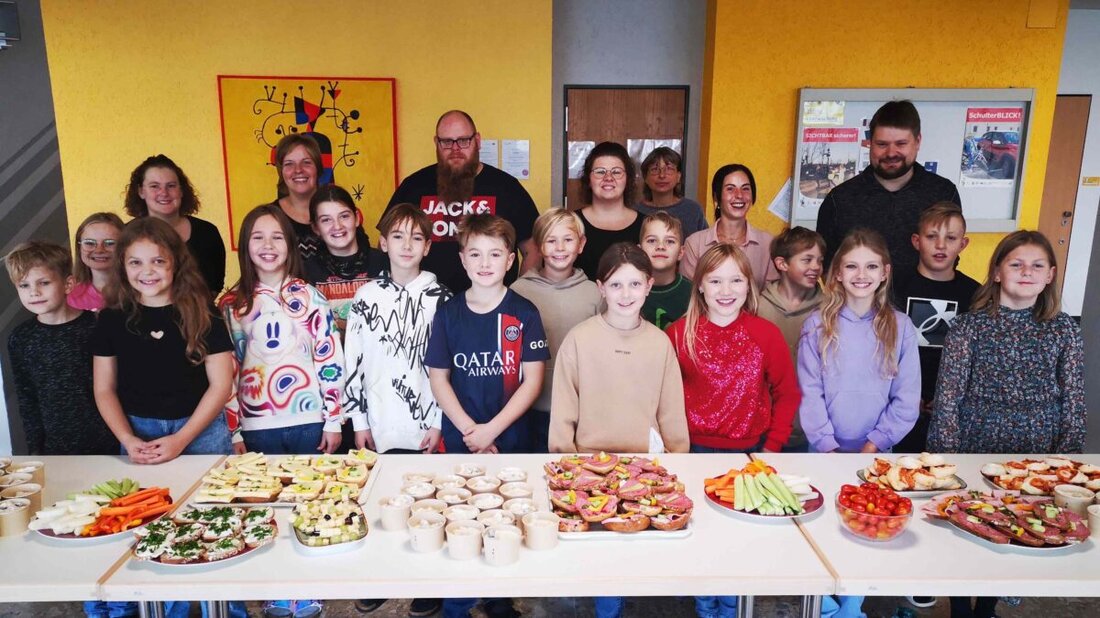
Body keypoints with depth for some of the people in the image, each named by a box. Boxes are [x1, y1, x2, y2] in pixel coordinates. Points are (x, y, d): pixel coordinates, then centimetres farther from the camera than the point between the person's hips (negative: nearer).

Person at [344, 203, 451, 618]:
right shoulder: (367, 296, 4)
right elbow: (353, 362, 6)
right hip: (380, 425, 2)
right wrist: (359, 420, 4)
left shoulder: (440, 298, -1)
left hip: (426, 426, -2)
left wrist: (440, 423, -5)